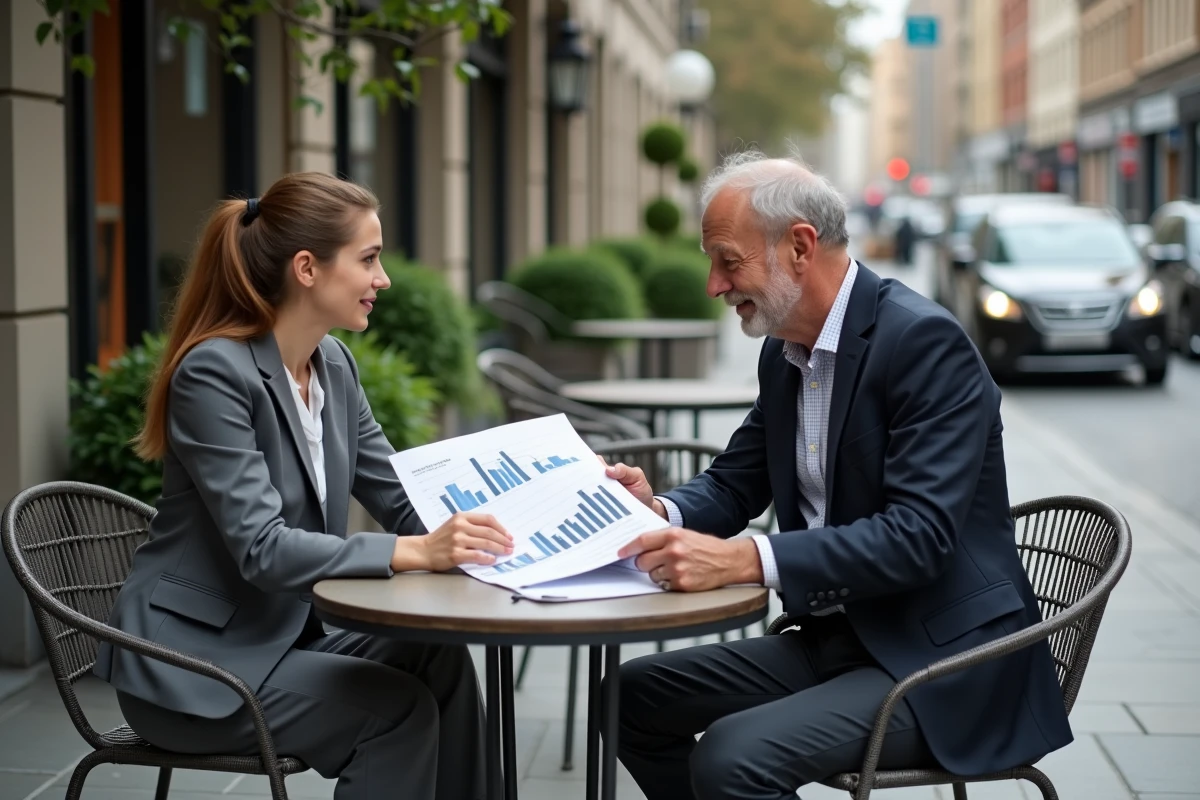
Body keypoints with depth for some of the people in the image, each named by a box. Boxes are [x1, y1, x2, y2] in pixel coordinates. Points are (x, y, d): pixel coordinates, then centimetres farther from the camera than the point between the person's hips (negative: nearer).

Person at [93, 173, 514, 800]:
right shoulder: (214, 372, -19)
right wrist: (415, 553, -35)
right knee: (400, 707, -21)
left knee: (436, 658, -17)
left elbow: (404, 502, 5)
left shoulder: (335, 365, 6)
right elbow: (262, 549, -26)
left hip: (283, 635, 7)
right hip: (190, 663, -7)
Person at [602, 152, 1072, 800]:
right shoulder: (784, 352, 8)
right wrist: (661, 510, -8)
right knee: (633, 694, 5)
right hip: (834, 639, 9)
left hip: (942, 662, -9)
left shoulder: (924, 340, -18)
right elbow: (735, 482, 15)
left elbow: (918, 534, -27)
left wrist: (745, 559, -35)